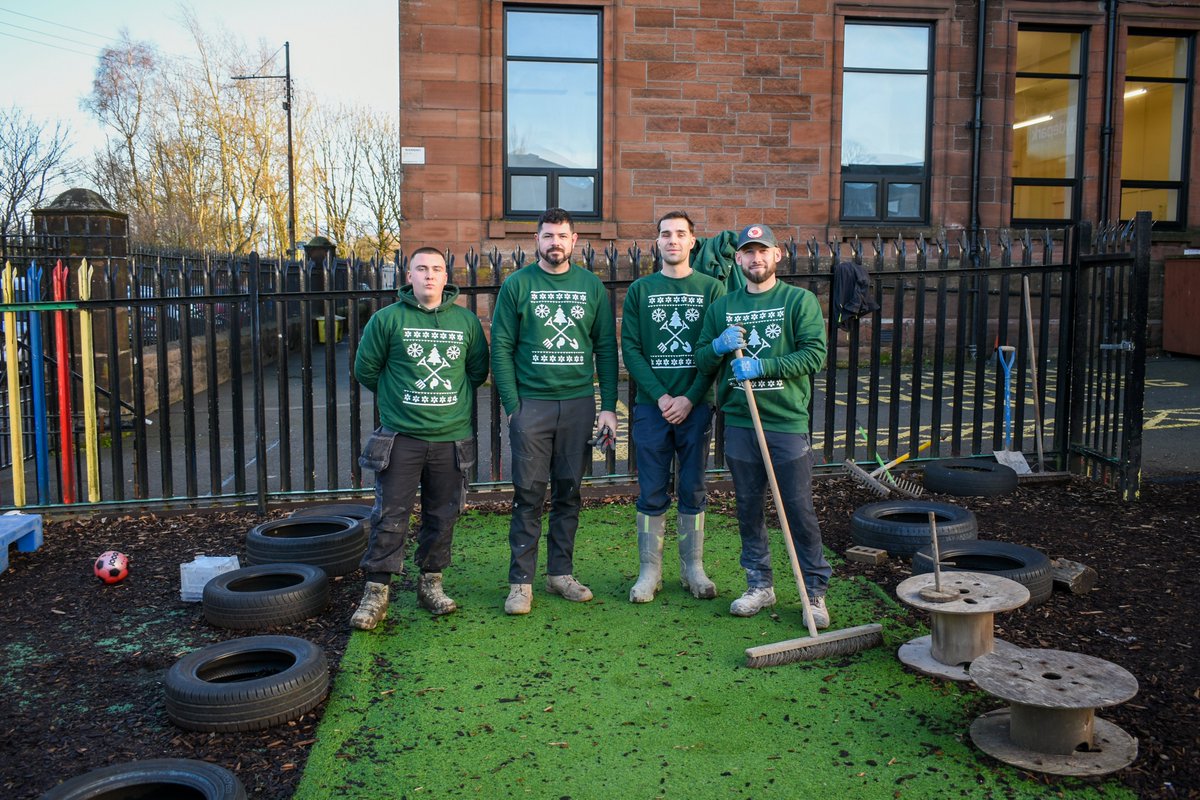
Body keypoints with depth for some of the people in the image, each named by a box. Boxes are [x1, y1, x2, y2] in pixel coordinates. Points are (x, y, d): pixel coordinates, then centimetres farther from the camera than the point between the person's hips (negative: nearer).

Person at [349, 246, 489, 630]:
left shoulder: (467, 321, 6)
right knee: (390, 518, -1)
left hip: (452, 438, 2)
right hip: (400, 438, -2)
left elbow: (479, 370, 16)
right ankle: (376, 592, 8)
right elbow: (365, 369, 7)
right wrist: (396, 398, 12)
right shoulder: (387, 319, -1)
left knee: (442, 518, 10)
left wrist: (454, 398, 11)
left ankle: (431, 583, 26)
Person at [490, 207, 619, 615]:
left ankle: (561, 572, 21)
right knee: (529, 494, 0)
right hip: (531, 402, -2)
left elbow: (606, 348, 8)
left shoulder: (592, 286, 7)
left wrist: (608, 406, 2)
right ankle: (521, 581, 8)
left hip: (579, 403, 2)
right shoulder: (517, 284, 1)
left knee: (569, 492, 9)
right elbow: (501, 348, -1)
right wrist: (512, 405, -9)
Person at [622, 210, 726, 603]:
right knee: (652, 494, 4)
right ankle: (650, 570, 15)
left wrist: (690, 398, -12)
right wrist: (659, 396, -11)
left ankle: (693, 567, 20)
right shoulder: (640, 290, 5)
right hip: (651, 405, 0)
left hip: (695, 405, 0)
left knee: (693, 491, 8)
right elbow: (630, 349, 0)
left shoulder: (712, 289, 4)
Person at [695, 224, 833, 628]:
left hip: (787, 421, -3)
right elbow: (701, 362, 12)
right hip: (739, 421, 4)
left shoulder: (800, 300, 1)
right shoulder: (722, 306, 12)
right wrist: (718, 346, -9)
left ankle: (815, 590, 13)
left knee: (800, 509, 1)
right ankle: (759, 584, 25)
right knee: (748, 508, 11)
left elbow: (814, 354, -9)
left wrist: (762, 366, -17)